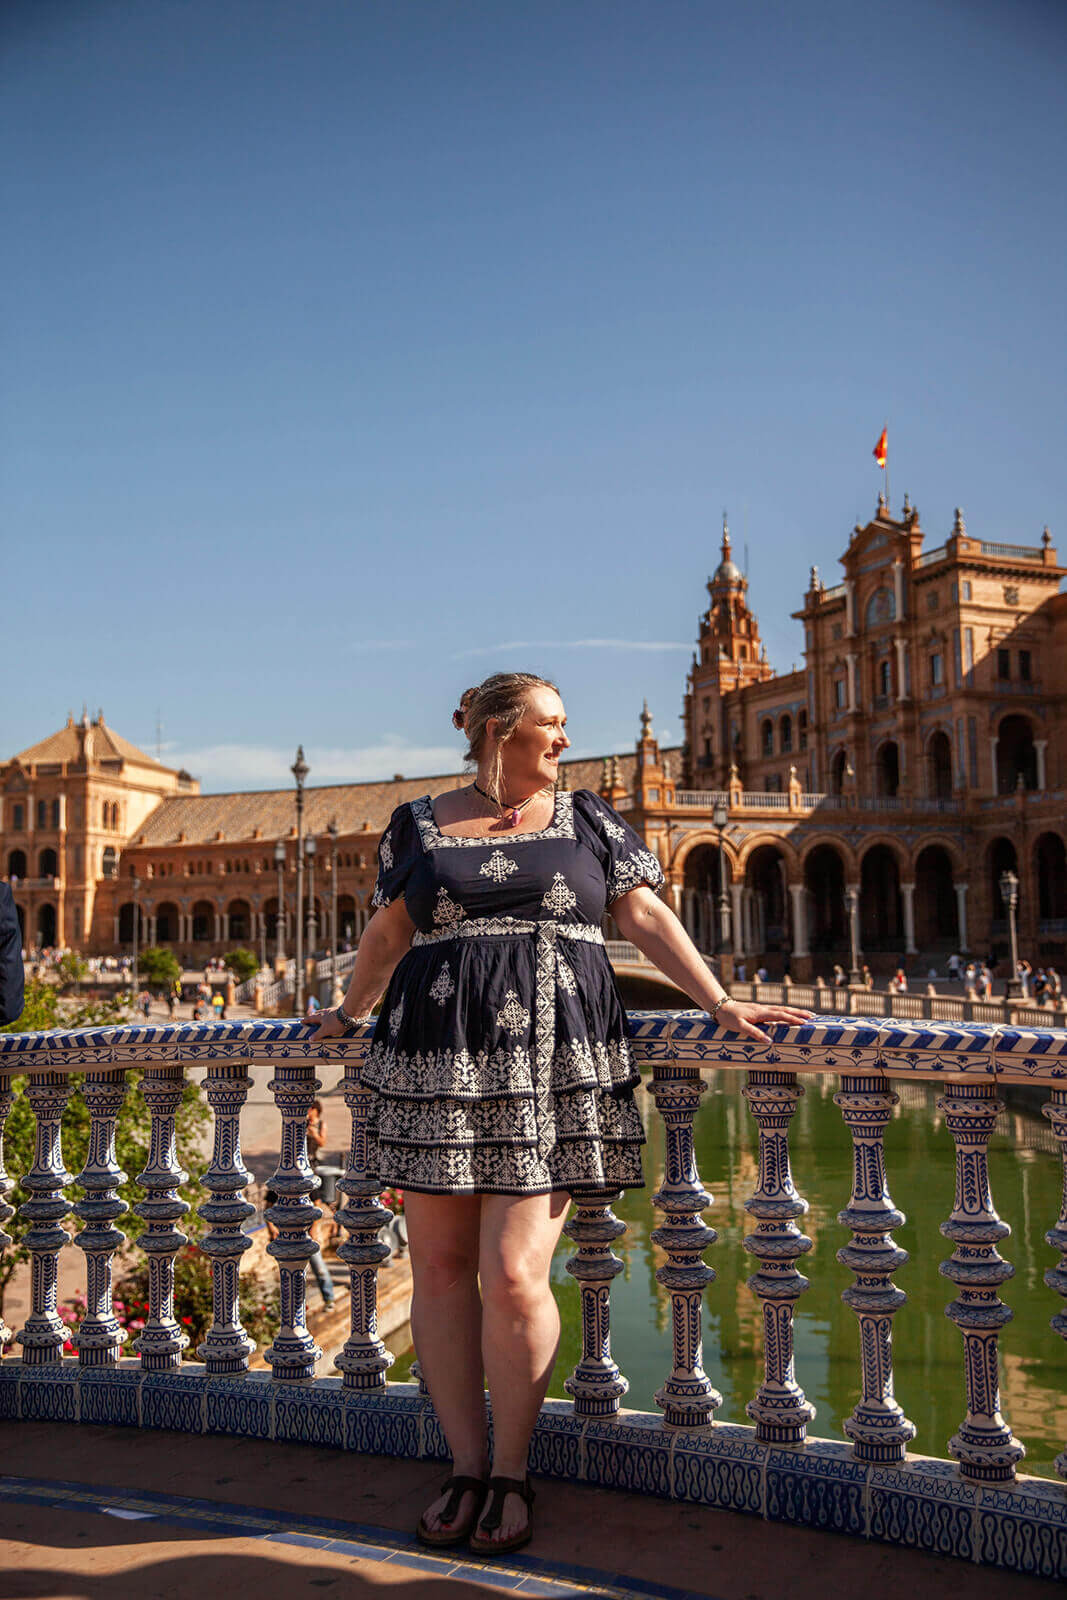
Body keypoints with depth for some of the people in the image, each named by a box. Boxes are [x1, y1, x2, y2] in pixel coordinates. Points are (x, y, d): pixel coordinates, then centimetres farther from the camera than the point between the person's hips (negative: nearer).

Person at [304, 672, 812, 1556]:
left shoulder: (589, 819, 11)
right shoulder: (417, 824, 10)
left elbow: (649, 918, 7)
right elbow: (386, 934, 20)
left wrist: (719, 1001, 0)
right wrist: (350, 1014, 28)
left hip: (552, 1067, -1)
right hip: (439, 1062, 1)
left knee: (515, 1274, -6)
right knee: (441, 1267, 5)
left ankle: (510, 1473, 14)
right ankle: (466, 1466, 22)